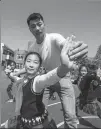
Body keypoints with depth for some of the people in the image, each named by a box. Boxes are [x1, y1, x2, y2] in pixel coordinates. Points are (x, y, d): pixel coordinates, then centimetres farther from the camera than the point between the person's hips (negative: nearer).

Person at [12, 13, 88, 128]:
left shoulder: (54, 37, -20)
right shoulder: (31, 48, -4)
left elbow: (64, 44, -43)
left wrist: (73, 47, -67)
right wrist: (15, 74, -4)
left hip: (62, 78, -3)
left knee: (70, 116, -6)